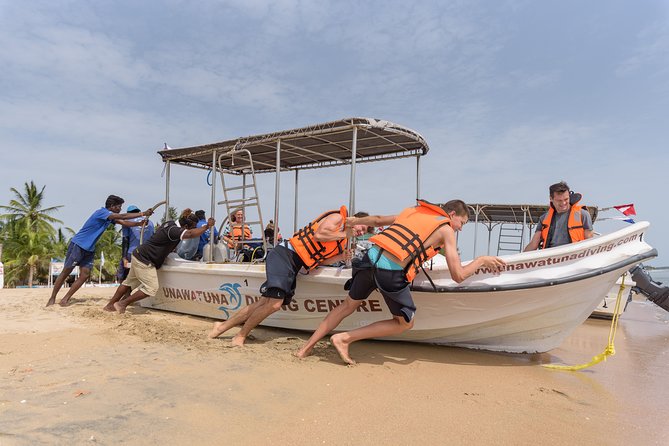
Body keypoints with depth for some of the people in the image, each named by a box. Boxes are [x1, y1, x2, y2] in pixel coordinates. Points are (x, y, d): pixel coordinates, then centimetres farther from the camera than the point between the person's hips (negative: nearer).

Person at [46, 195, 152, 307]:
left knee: (84, 275, 0)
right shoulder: (102, 212, -19)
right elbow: (123, 216, -26)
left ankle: (65, 299, 7)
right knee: (66, 272, 1)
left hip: (89, 249, 8)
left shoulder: (110, 217, 8)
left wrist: (141, 223, -9)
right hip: (77, 245, -8)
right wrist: (142, 214, -27)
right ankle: (52, 298, 12)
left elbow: (124, 223, 5)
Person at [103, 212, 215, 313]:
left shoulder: (170, 223, 2)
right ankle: (121, 304, 0)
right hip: (145, 260, -10)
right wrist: (207, 226, -34)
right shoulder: (173, 230, -27)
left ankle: (110, 305, 33)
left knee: (129, 282, 21)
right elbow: (191, 234, -42)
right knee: (151, 288, -8)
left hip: (139, 255, 10)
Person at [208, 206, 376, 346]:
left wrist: (341, 257, 0)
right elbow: (319, 235, -21)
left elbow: (318, 260, 12)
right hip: (284, 255, -9)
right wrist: (343, 234, -8)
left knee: (264, 303, 4)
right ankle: (241, 336, 2)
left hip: (293, 267, 9)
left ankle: (222, 327, 17)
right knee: (274, 303, -17)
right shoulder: (338, 217, -4)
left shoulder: (342, 243, 20)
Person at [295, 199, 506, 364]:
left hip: (370, 257, 7)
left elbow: (378, 220, 34)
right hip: (392, 271, -6)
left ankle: (306, 347, 29)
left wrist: (355, 221, 51)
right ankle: (344, 338, 10)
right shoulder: (446, 230, 8)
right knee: (405, 323, 16)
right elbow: (458, 275, 3)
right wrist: (481, 260, 20)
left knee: (349, 305, 26)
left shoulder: (413, 210, 24)